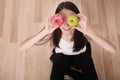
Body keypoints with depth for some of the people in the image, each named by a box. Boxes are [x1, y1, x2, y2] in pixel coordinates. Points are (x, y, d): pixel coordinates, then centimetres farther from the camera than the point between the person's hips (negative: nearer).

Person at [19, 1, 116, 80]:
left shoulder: (84, 29, -35)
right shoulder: (53, 30, -33)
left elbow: (112, 50, -46)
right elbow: (22, 47, -40)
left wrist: (87, 31, -59)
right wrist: (45, 31, -55)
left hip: (81, 55, 1)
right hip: (61, 56, 0)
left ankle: (66, 70, 10)